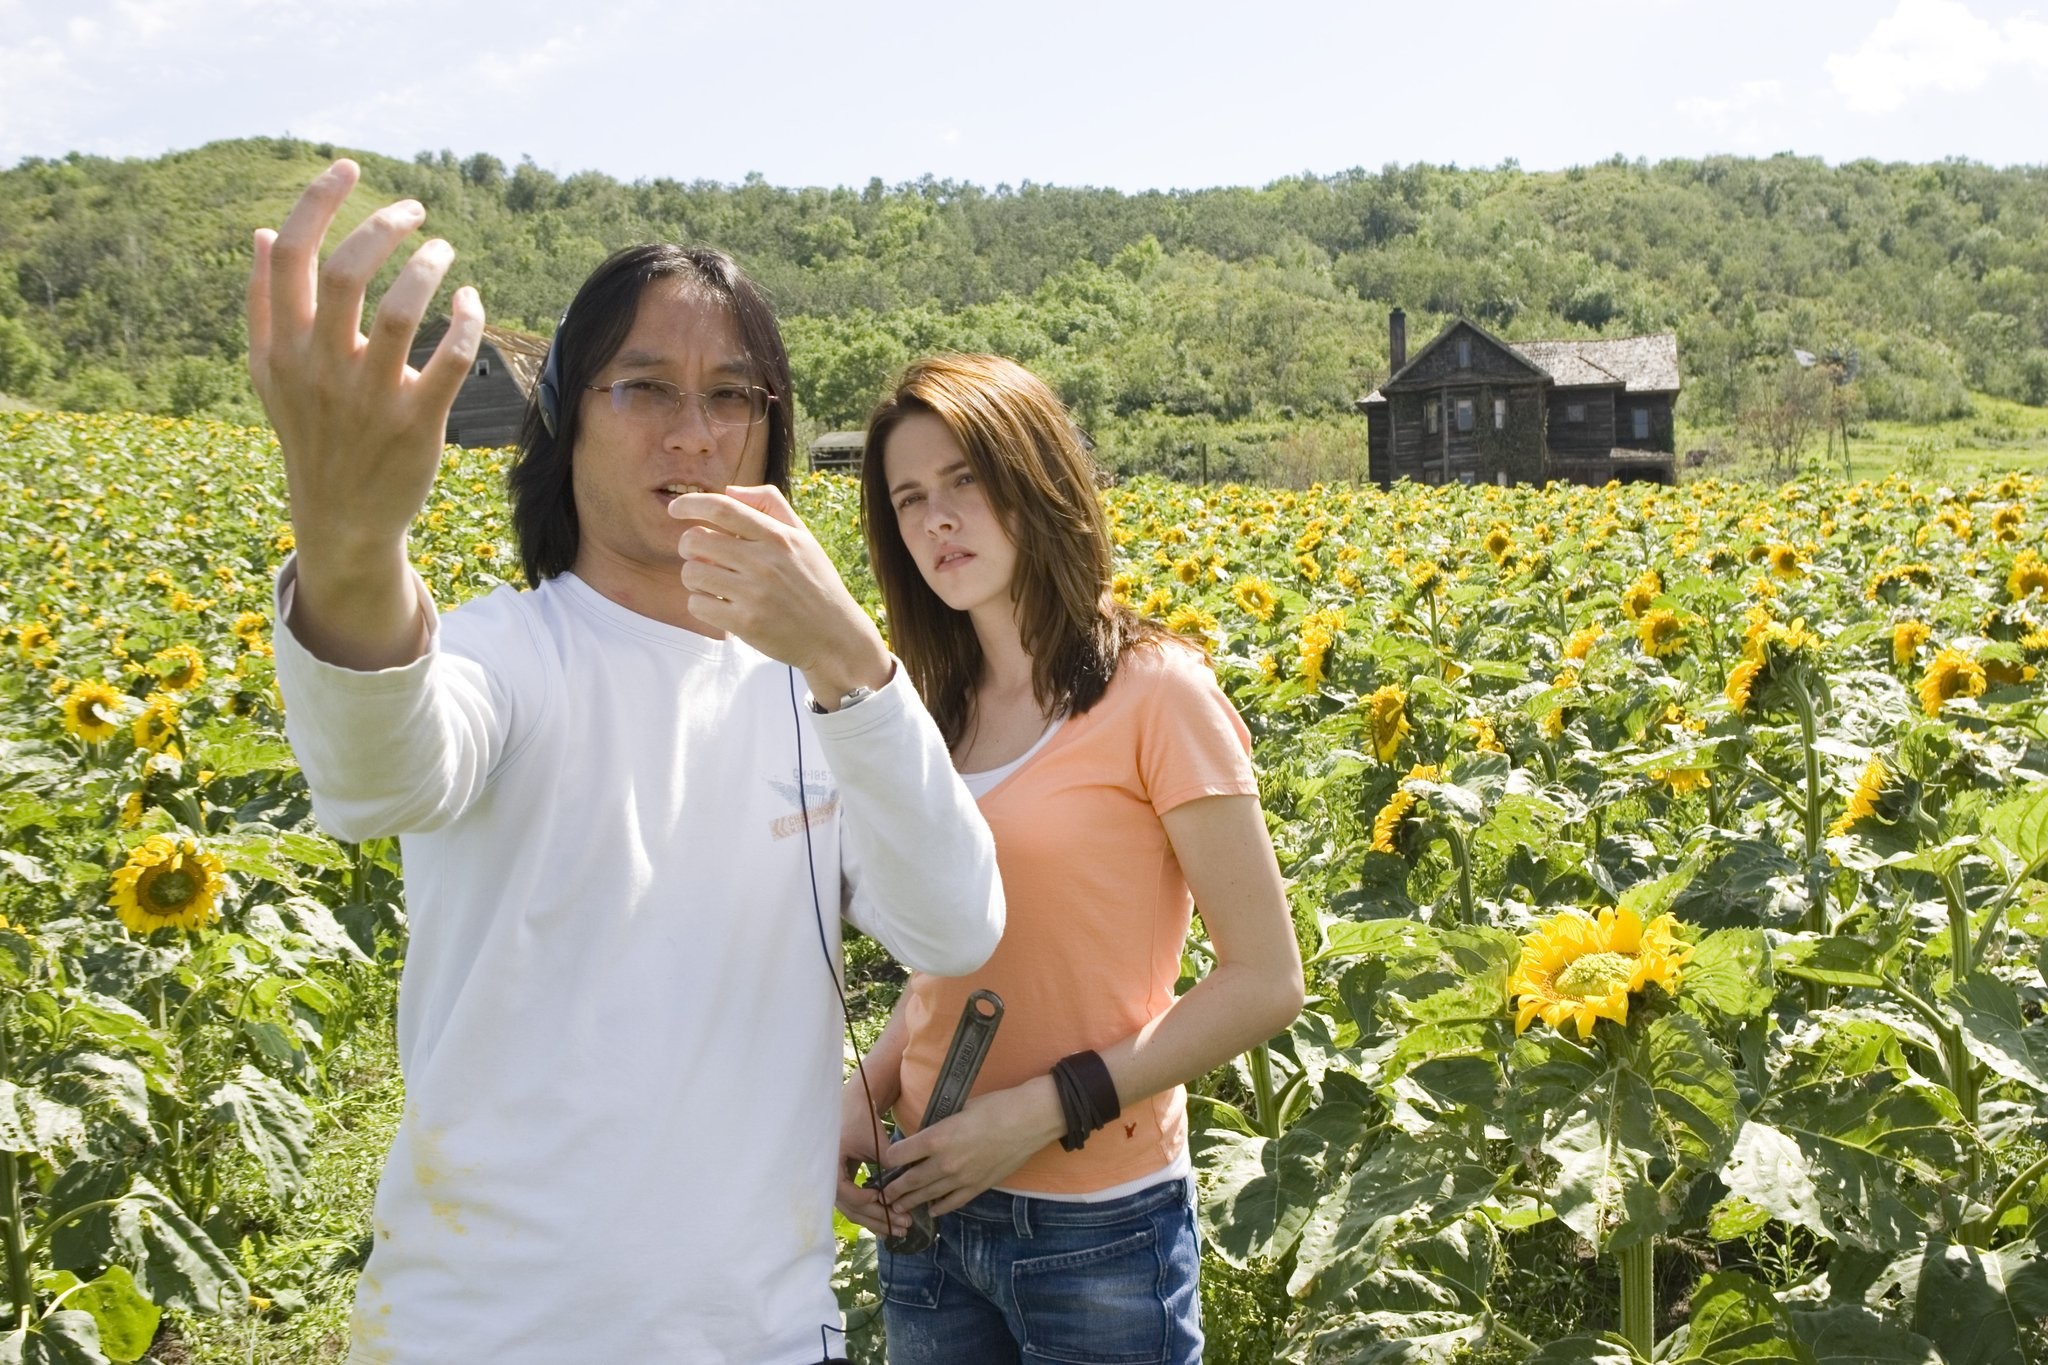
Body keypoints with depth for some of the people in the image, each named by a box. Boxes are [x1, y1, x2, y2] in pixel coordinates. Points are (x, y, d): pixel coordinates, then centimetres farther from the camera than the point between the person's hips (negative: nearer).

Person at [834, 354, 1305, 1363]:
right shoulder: (940, 714, 5)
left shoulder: (1153, 691, -11)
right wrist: (862, 1097, -2)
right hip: (932, 1203, 5)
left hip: (1098, 1229, -5)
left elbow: (1266, 981, -12)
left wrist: (1049, 1107, -18)